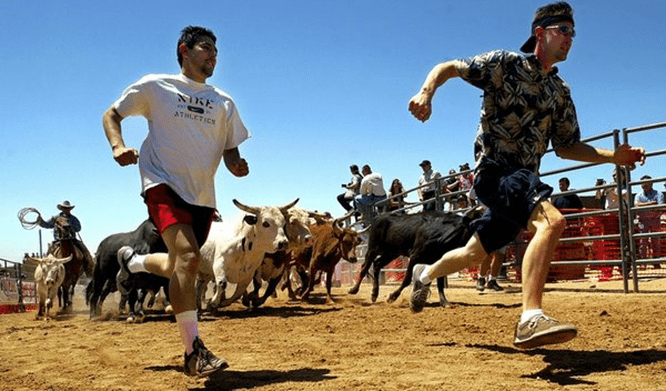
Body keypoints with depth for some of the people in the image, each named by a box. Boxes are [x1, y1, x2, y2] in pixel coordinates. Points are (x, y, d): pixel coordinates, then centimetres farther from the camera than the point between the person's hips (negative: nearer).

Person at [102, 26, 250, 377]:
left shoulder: (224, 103, 14)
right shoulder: (155, 86, 4)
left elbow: (230, 150, 14)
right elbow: (111, 115, 9)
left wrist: (237, 165, -10)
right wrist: (118, 145, -12)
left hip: (202, 195, 5)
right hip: (163, 185, -5)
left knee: (178, 268, 11)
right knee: (188, 256, -25)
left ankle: (132, 261, 45)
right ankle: (193, 352, -22)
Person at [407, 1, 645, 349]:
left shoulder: (560, 92, 16)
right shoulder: (505, 63, -1)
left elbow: (566, 147, 18)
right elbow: (448, 67, -4)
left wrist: (614, 156, 5)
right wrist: (426, 93, -25)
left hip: (524, 179, 8)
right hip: (495, 169, -8)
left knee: (476, 253, 17)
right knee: (551, 220, -32)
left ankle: (426, 274, 44)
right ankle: (531, 320, -37)